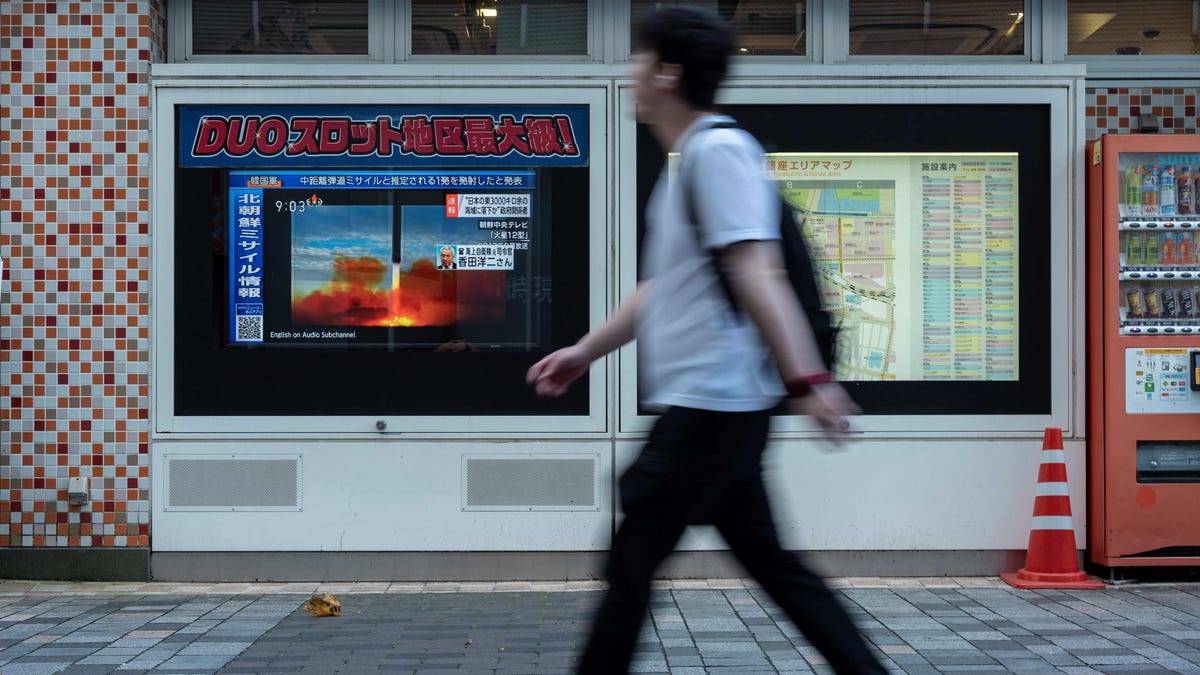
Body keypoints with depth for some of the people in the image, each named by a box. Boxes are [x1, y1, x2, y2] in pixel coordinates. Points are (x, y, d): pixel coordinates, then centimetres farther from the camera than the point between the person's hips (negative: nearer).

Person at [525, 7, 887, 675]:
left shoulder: (720, 149, -12)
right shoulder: (689, 160, 19)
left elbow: (758, 274, -22)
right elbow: (662, 287, 26)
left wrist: (805, 378, -27)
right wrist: (585, 351, 26)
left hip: (711, 404, -10)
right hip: (704, 402, 10)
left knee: (629, 568, -1)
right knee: (770, 562, 11)